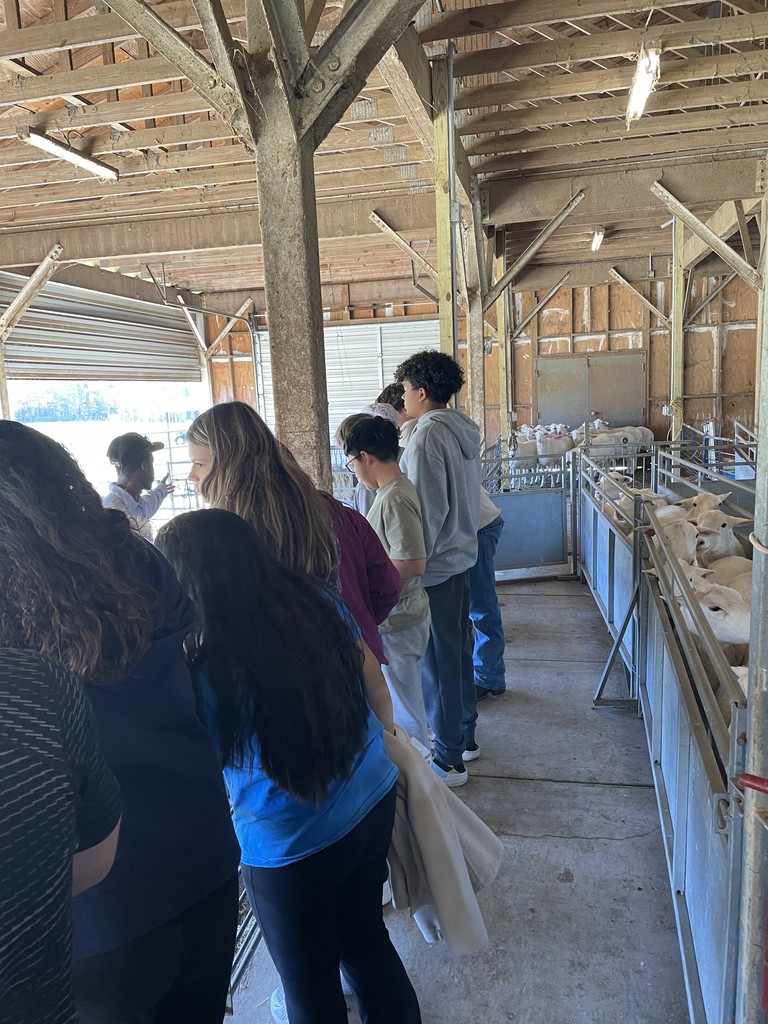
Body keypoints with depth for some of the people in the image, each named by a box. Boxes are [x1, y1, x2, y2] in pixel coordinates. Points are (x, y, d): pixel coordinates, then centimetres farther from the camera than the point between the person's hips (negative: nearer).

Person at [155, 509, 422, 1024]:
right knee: (366, 936, 31)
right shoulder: (319, 599, -13)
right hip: (375, 802, 6)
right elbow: (373, 680, 2)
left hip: (291, 848, -5)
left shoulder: (207, 671, -28)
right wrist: (384, 738, 19)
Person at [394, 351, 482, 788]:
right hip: (463, 556, 9)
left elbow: (429, 511, -21)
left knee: (438, 660, 2)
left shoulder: (428, 436, -19)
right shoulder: (464, 429, 9)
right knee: (459, 650, 19)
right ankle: (465, 736, 35)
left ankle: (449, 760, 14)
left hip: (436, 567, -9)